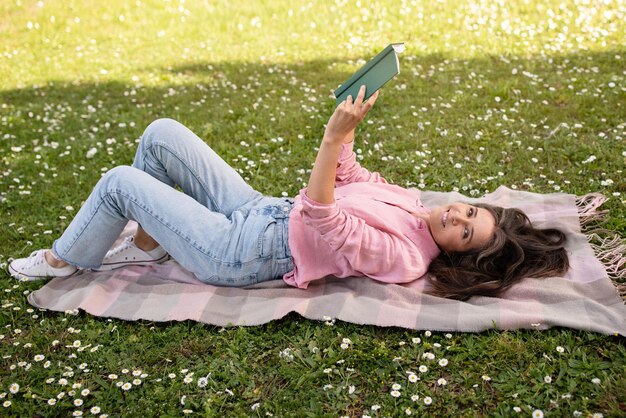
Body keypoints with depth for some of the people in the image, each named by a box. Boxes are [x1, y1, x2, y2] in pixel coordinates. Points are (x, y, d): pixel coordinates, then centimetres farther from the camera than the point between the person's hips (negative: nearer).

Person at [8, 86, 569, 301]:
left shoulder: (401, 256, -22)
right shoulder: (410, 201, 4)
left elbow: (318, 214, -31)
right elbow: (345, 176, 14)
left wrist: (335, 135, -39)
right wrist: (345, 126, -2)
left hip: (239, 253, -8)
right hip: (261, 209, 8)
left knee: (120, 181, -7)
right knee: (161, 134, 3)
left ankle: (64, 262, 22)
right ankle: (145, 243, 22)